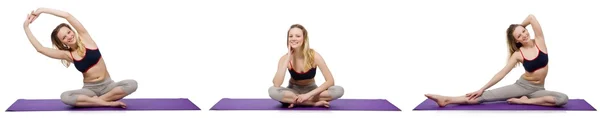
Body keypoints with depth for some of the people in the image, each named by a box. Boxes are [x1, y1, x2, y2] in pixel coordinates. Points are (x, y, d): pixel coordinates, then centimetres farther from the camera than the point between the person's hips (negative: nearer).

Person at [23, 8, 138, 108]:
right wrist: (26, 27, -1)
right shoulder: (67, 55, -1)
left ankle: (97, 100, -22)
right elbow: (40, 48, -4)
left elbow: (67, 16, -15)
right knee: (64, 97, -32)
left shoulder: (85, 39, -4)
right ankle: (107, 102, -28)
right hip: (90, 89, 1)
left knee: (132, 84, -31)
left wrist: (42, 10, -11)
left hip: (107, 85, 0)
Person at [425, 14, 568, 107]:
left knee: (563, 99, -31)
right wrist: (483, 88, -13)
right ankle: (447, 100, -23)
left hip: (538, 89, 1)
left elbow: (531, 18, -16)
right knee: (487, 95, -16)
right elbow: (502, 73, -7)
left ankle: (525, 101, -24)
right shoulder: (518, 54, -6)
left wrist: (520, 27, 4)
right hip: (522, 85, -1)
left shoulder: (539, 41, -6)